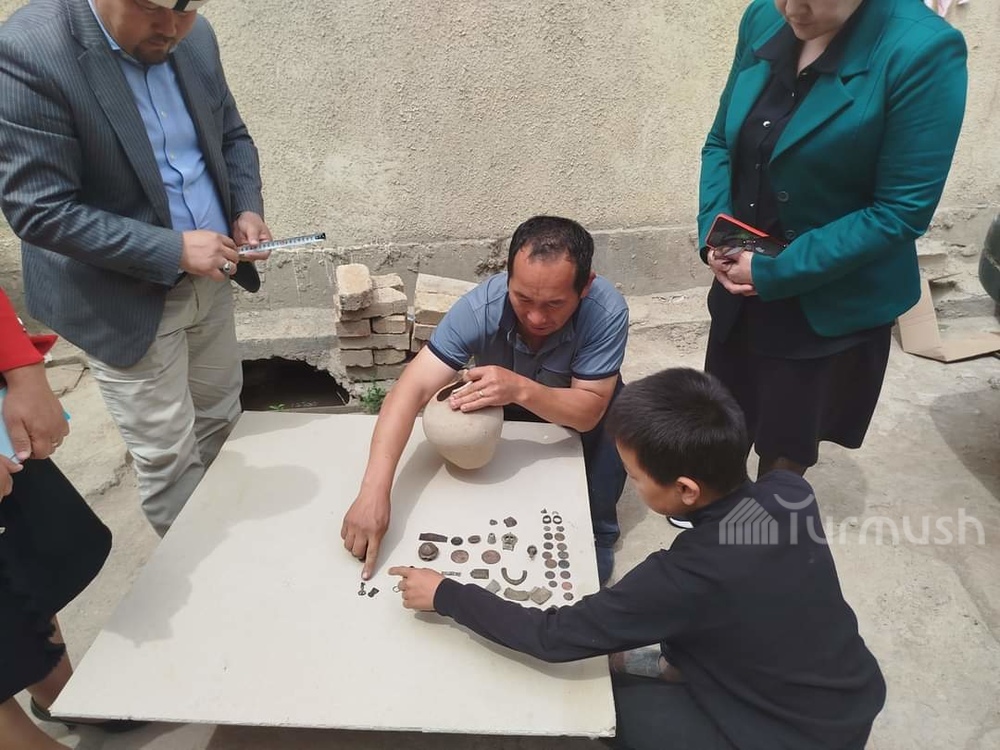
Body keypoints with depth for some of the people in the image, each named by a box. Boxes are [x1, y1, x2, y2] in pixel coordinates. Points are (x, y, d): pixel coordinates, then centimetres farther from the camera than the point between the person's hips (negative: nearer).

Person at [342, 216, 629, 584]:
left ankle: (595, 536, -5)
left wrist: (520, 388, -53)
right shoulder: (479, 308, -36)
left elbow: (590, 411, -34)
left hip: (573, 405, -1)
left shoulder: (607, 311, -36)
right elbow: (411, 390, -41)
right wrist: (374, 491, -53)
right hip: (498, 406, 1)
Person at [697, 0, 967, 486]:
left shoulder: (923, 51, -19)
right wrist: (712, 234, -9)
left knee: (785, 453, 13)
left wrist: (774, 273, -20)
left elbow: (901, 212, -19)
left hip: (832, 305, -5)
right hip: (740, 285, 5)